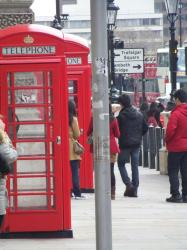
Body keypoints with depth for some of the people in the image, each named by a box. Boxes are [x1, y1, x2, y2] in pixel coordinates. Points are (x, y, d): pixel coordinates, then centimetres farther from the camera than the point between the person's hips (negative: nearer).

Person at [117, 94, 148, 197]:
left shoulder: (121, 116, -13)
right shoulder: (139, 115, 3)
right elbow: (145, 128, 7)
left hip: (124, 144, -5)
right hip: (136, 144, 5)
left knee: (121, 164, 10)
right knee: (135, 166, 8)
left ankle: (128, 184, -7)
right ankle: (134, 189, 8)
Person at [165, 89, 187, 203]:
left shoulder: (176, 113, -17)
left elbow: (170, 130, -21)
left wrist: (167, 141, -3)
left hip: (176, 147, -6)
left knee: (173, 171, 3)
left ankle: (176, 195, -2)